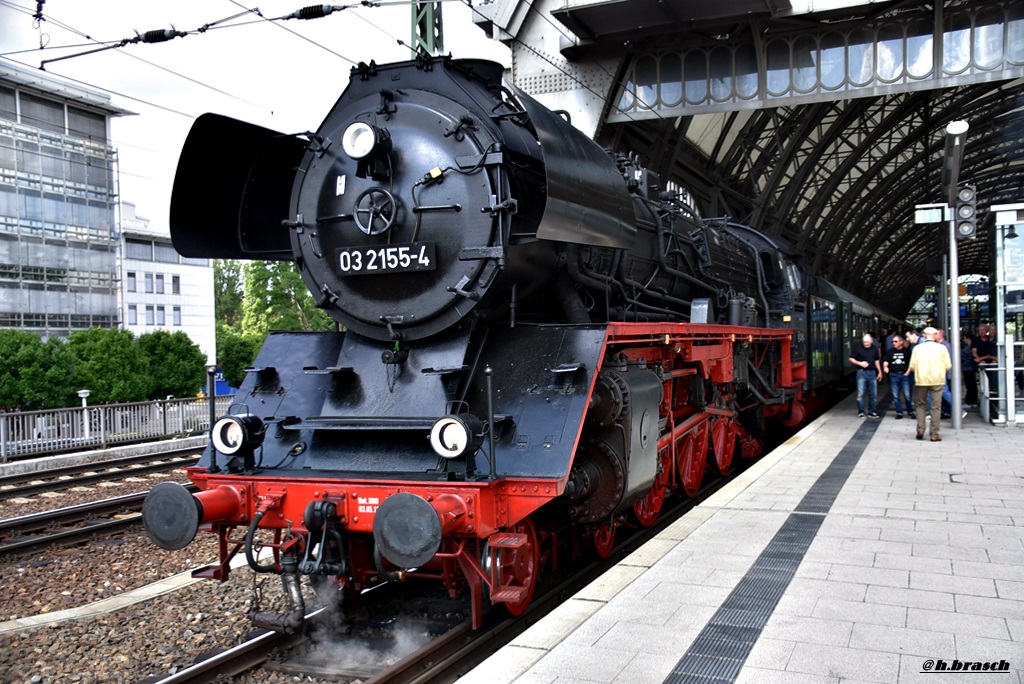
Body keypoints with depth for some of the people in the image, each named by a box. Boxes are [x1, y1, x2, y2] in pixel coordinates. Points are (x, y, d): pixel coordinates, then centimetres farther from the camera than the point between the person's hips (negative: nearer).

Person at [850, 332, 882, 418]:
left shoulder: (875, 348, 9)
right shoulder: (858, 348, -4)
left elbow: (877, 360, 19)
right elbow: (851, 359, 0)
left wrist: (879, 371, 17)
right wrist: (860, 363, -15)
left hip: (872, 372, 4)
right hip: (862, 372, -4)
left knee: (873, 394, 6)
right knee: (860, 393, -6)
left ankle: (871, 412, 15)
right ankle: (861, 412, 3)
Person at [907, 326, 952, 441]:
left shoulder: (917, 348, -1)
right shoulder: (941, 348, -1)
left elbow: (912, 366, -4)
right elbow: (948, 366, -1)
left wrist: (909, 371, 17)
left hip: (921, 380, 0)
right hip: (937, 380, 0)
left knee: (920, 405, 16)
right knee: (936, 407, 4)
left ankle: (920, 429, 4)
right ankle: (934, 434, 4)